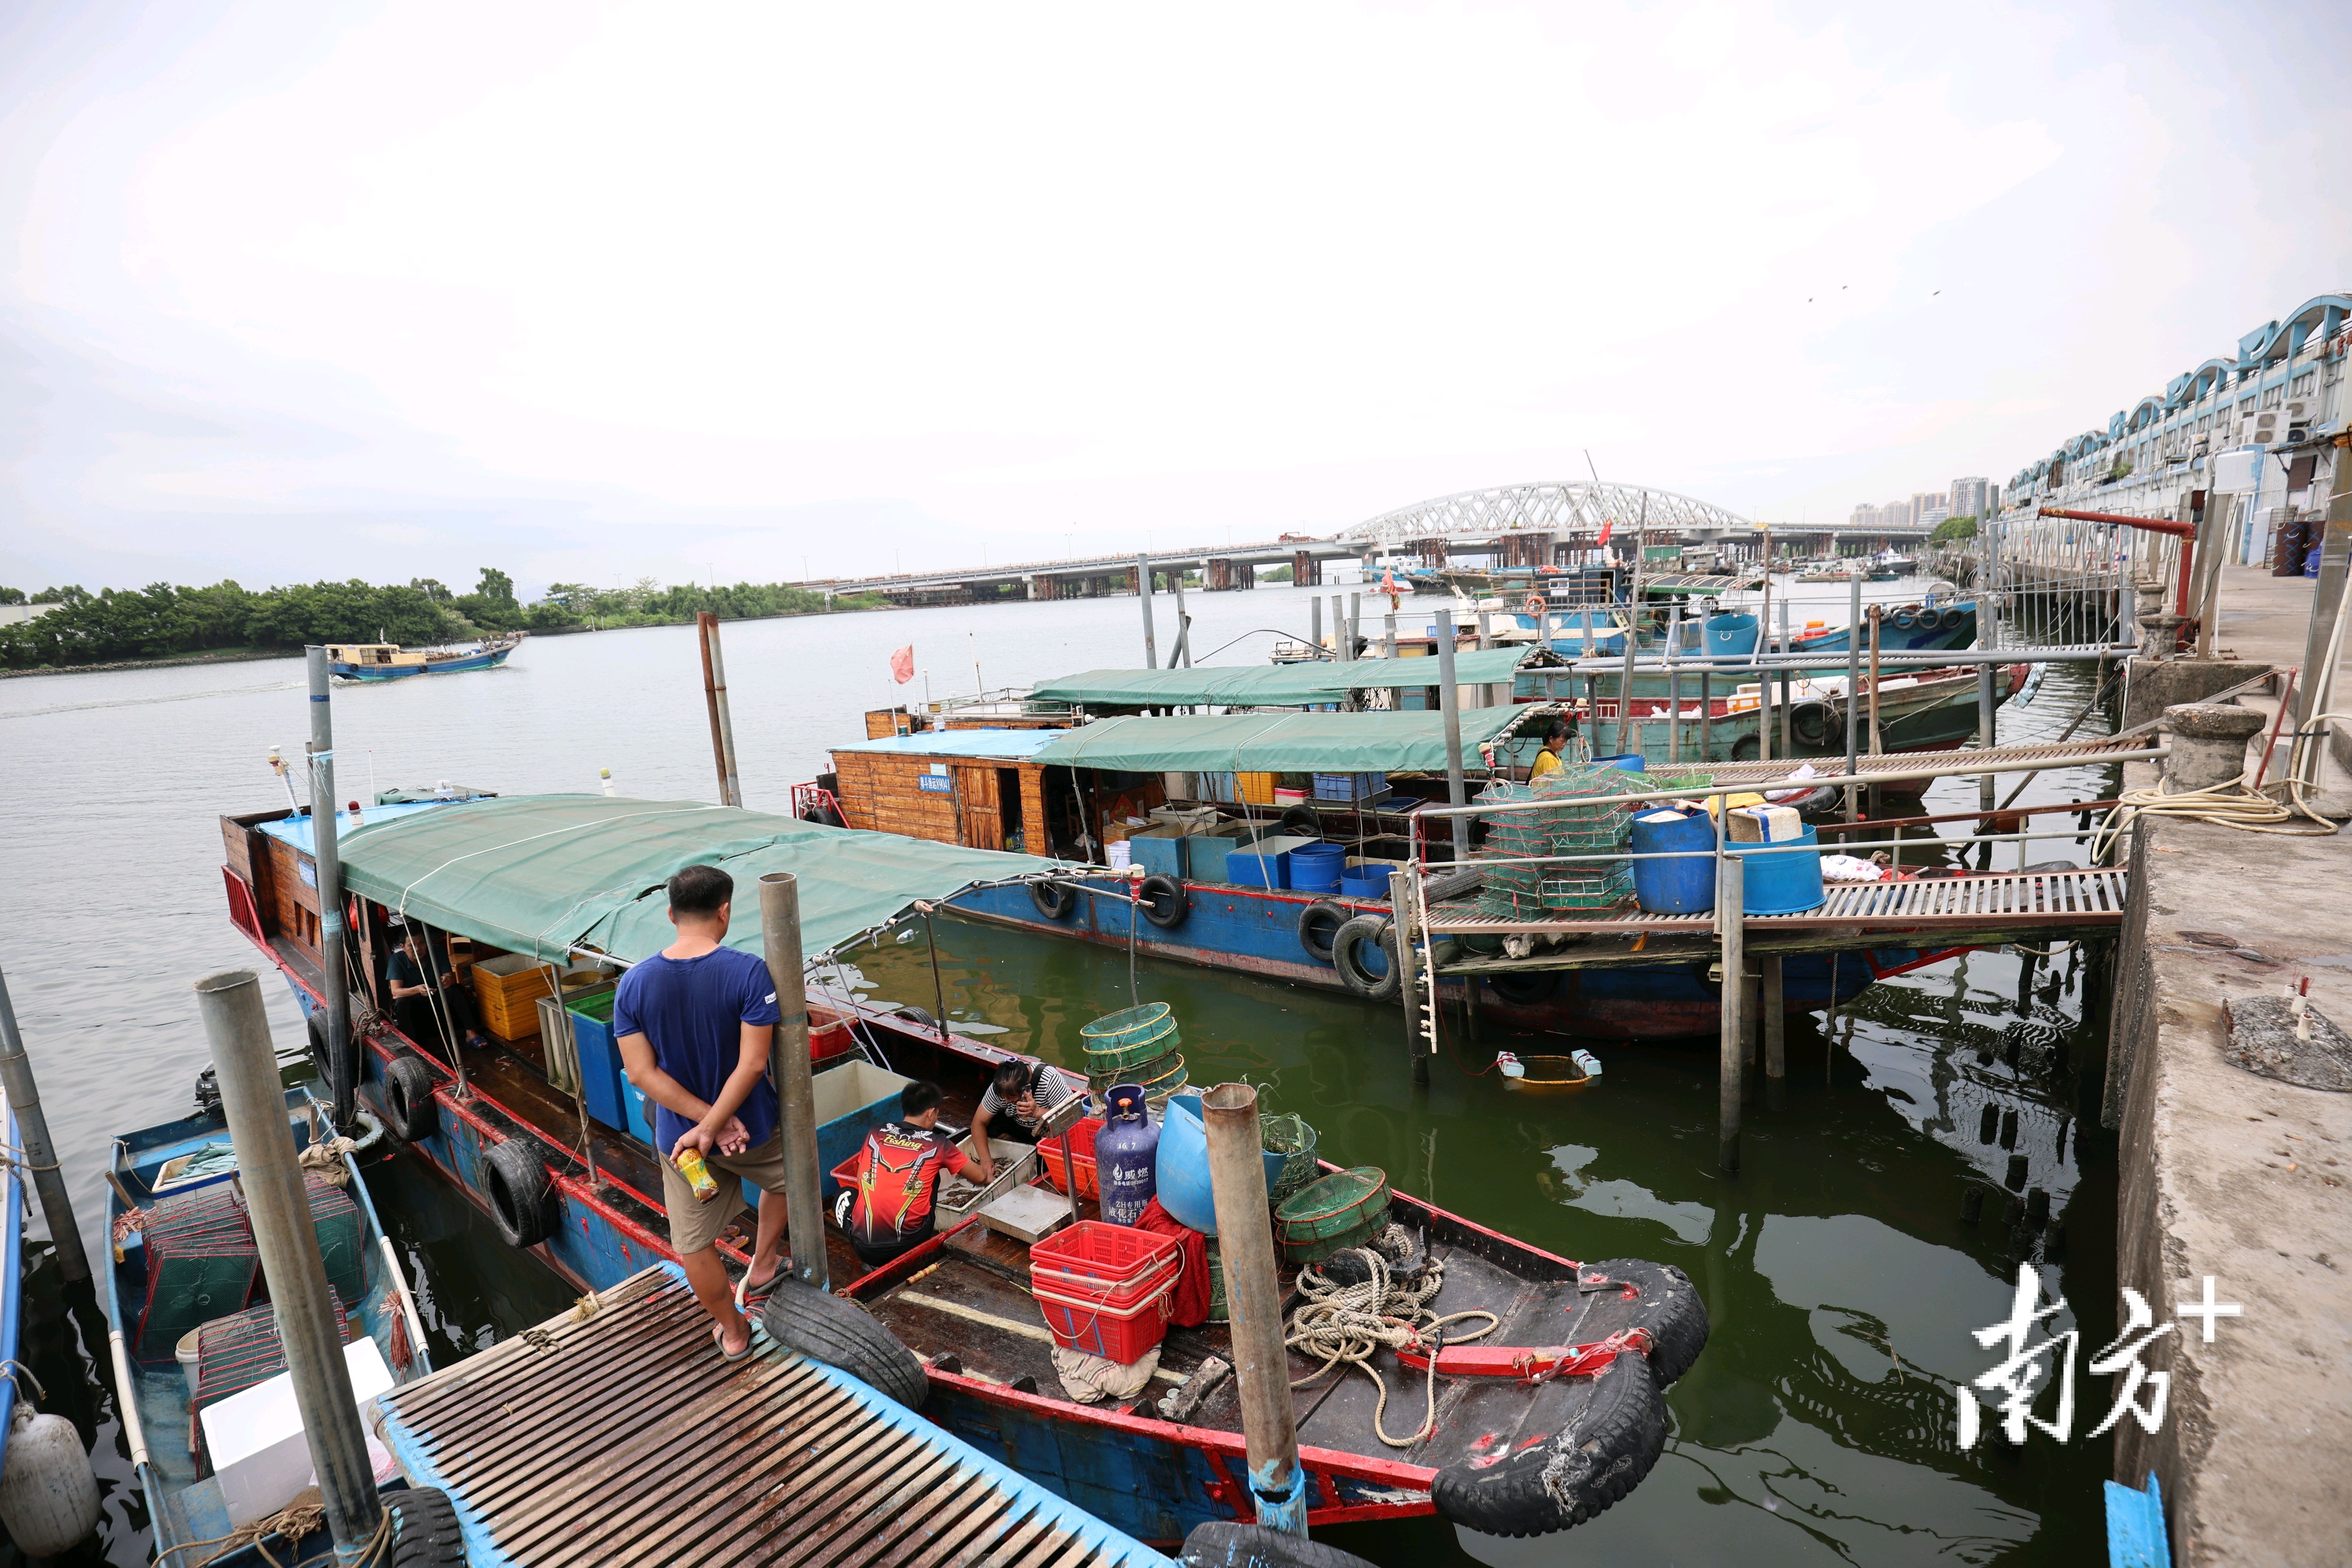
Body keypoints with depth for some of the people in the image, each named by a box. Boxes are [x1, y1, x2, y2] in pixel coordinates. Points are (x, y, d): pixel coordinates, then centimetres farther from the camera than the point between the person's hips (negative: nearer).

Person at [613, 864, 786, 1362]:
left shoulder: (633, 984, -11)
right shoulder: (748, 971, -22)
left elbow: (642, 1072, -13)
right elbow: (752, 1063, -25)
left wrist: (706, 1118, -13)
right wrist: (712, 1127, -17)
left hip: (678, 1136, 3)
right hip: (754, 1129, -2)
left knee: (695, 1244, 22)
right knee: (785, 1178, 32)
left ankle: (733, 1332, 38)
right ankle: (762, 1268, 42)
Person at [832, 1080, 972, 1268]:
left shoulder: (876, 1134, 7)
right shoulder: (938, 1144, 3)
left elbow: (861, 1183, 18)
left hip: (864, 1247, 1)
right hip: (906, 1246, -1)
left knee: (845, 1194, 30)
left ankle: (871, 1261, 16)